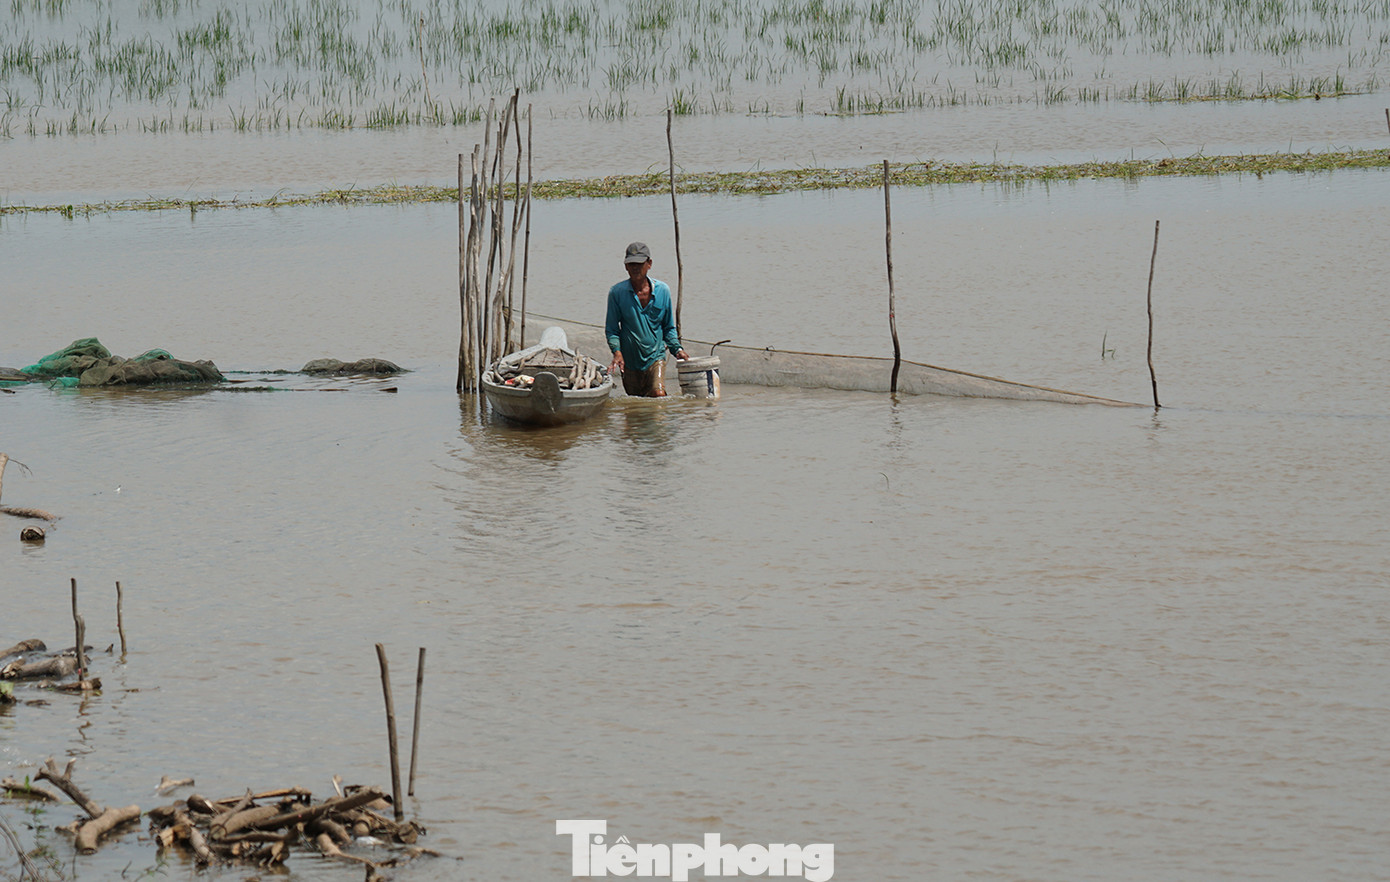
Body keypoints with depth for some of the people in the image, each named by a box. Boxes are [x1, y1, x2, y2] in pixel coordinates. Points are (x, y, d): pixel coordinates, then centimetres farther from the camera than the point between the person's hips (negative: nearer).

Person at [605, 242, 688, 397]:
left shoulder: (662, 290, 1)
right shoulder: (617, 292, -4)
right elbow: (611, 329, 0)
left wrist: (677, 349, -2)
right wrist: (617, 352, -16)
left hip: (655, 357, 0)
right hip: (629, 361, 0)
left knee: (658, 395, -24)